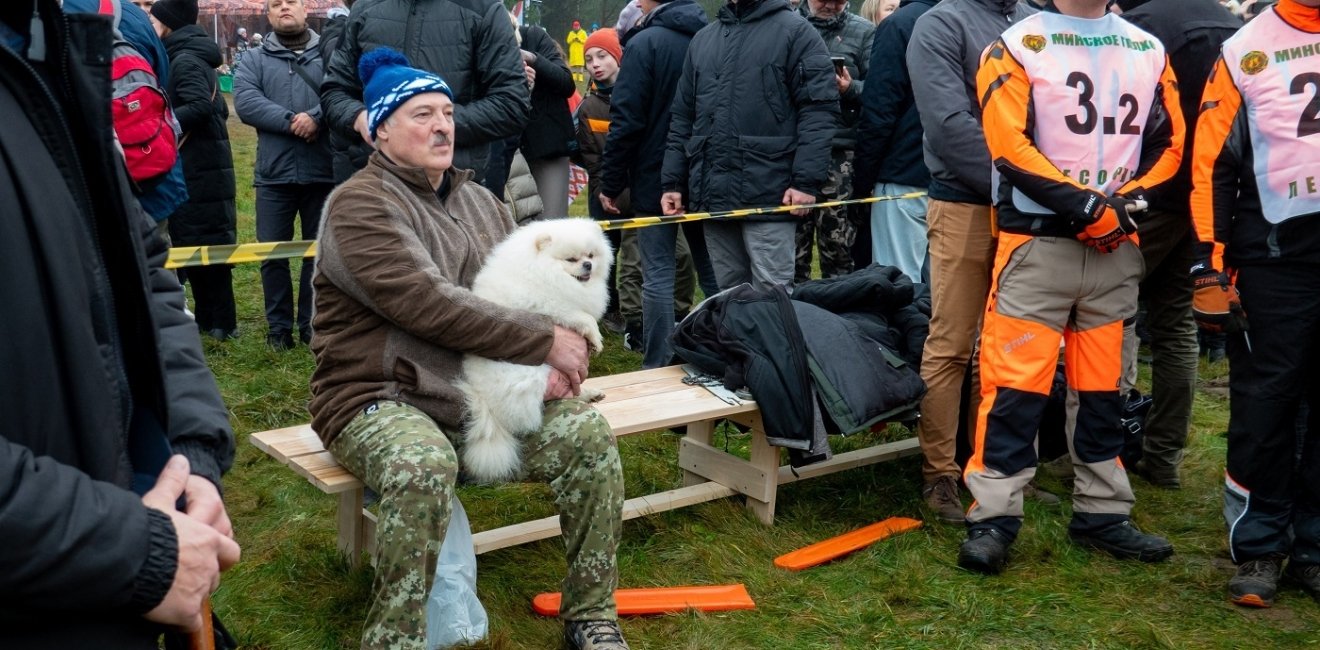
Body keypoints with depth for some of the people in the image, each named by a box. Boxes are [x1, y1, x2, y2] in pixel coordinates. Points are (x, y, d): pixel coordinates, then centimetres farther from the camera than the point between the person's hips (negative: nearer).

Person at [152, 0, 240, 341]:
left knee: (202, 243, -4)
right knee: (201, 242, 13)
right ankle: (208, 317, 19)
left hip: (198, 171, -10)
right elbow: (219, 109, 20)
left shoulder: (185, 60, -13)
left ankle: (220, 322, 2)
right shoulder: (192, 57, 17)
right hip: (202, 167, 10)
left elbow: (200, 107, -27)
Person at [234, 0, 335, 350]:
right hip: (274, 174, 1)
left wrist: (316, 117, -23)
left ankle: (312, 323, 20)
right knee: (273, 254, 5)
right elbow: (244, 101, -7)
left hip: (323, 173, -1)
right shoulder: (255, 59, 9)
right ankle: (279, 327, 17)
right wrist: (290, 121, -18)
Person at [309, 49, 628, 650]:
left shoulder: (481, 203, 14)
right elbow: (429, 304, -22)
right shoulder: (359, 205, -10)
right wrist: (546, 342, -19)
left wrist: (538, 368, -12)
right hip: (382, 401, -6)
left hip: (483, 394, 6)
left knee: (587, 433, -14)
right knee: (423, 465, -38)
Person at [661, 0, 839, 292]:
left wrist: (807, 180, -17)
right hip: (713, 193, 6)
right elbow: (683, 117, 20)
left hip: (769, 194, -6)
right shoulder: (702, 39, 18)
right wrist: (673, 182, 12)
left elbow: (820, 108, -8)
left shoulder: (795, 31, 0)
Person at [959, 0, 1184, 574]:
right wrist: (1089, 206, -14)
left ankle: (1102, 515, 22)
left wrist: (1125, 204, -6)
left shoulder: (1148, 50, 14)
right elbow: (1010, 145, -11)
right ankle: (993, 518, 0)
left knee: (1104, 389, 11)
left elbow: (1169, 143, 12)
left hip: (1117, 251, 5)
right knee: (1015, 386, -6)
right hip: (1037, 244, -4)